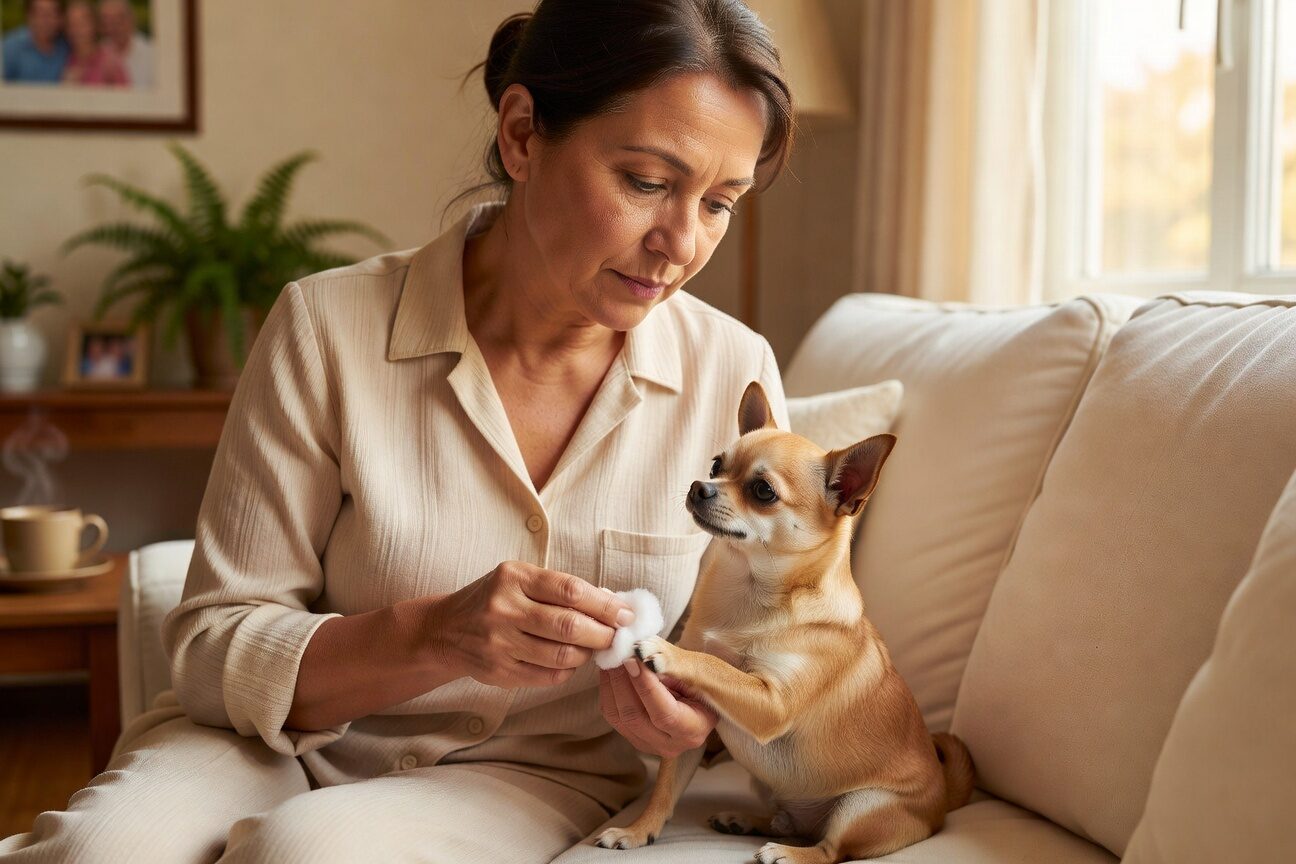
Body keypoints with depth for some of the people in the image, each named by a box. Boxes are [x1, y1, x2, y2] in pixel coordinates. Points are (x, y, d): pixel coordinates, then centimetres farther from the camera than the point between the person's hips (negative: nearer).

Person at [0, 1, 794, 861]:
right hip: (282, 747, 0)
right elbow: (213, 652, -10)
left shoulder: (736, 374, -8)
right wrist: (436, 637, -28)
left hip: (533, 779, 0)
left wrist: (697, 713, -19)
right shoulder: (328, 330, -12)